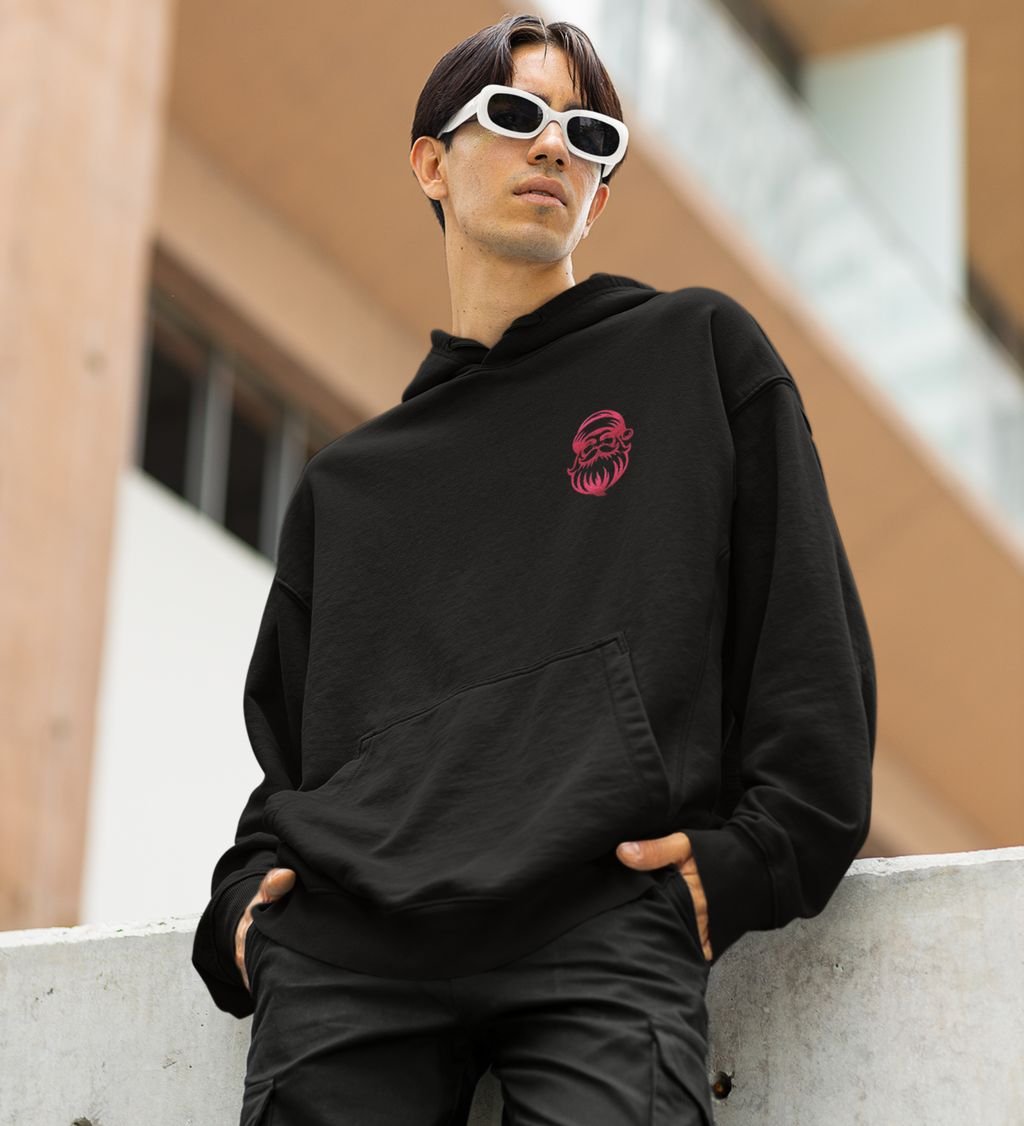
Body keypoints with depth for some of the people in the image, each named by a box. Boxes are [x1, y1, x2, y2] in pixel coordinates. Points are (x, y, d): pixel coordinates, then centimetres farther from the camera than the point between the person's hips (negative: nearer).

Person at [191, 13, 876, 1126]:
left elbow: (807, 631, 9)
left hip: (604, 923, -3)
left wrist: (756, 855, -4)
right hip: (344, 949, 3)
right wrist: (249, 888, 7)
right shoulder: (343, 482, 26)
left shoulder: (699, 351, 17)